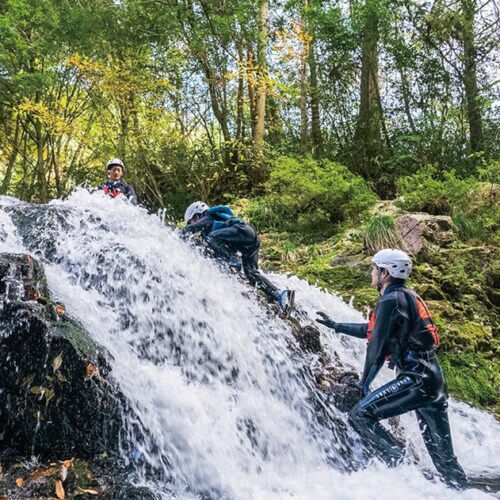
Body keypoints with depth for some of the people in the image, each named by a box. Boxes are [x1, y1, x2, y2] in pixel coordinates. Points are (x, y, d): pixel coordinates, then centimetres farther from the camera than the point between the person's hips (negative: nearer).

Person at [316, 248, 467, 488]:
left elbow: (377, 344, -12)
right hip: (434, 378, 10)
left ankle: (397, 460, -10)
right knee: (442, 450, 13)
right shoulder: (407, 297, 19)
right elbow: (372, 329, 29)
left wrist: (364, 383, -1)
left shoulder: (391, 300, -10)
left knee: (360, 415, -10)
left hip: (416, 378, -10)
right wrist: (336, 326, 34)